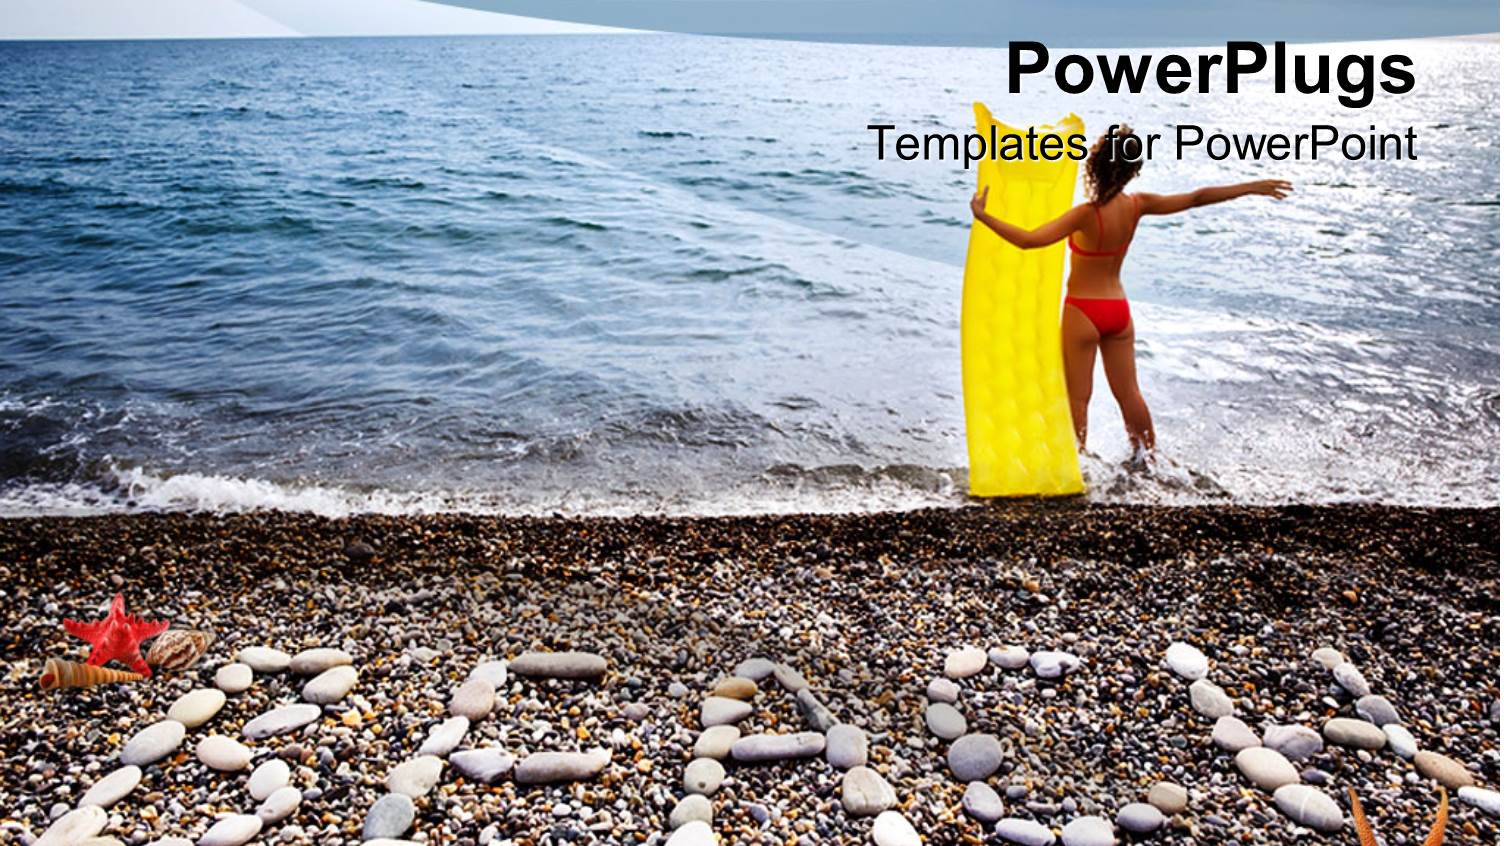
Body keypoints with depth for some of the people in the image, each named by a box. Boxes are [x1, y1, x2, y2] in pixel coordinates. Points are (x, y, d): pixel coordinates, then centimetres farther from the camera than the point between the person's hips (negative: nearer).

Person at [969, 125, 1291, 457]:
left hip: (1083, 312, -6)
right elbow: (1197, 198, 4)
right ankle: (1147, 454, 30)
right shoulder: (1137, 206, -6)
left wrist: (983, 215, -27)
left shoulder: (1087, 214, -23)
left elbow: (1029, 240, -31)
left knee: (1078, 396, 6)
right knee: (1128, 392, 18)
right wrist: (1252, 187, 16)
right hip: (1119, 310, 6)